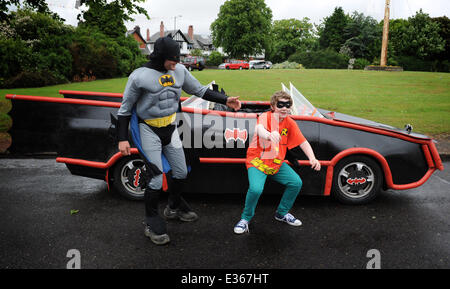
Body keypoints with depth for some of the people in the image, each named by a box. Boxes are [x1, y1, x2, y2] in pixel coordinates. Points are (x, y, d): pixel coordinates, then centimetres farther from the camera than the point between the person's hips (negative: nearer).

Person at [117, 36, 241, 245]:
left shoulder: (180, 71, 0)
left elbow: (200, 91, 10)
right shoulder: (139, 76, -14)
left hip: (170, 128, 6)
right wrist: (123, 139, -10)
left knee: (181, 173, 12)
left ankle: (174, 208, 38)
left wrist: (225, 100, 2)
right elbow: (125, 109, -7)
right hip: (149, 131, -5)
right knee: (156, 180, -6)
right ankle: (152, 223, 15)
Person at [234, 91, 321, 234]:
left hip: (277, 163, 6)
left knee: (296, 183, -4)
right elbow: (260, 129, -41)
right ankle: (245, 218, 0)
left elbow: (303, 142, 0)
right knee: (256, 189, -27)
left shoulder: (290, 123, 0)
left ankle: (282, 213, 20)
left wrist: (312, 158, -17)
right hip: (257, 161, -6)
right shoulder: (265, 117, -17)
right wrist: (270, 135, -65)